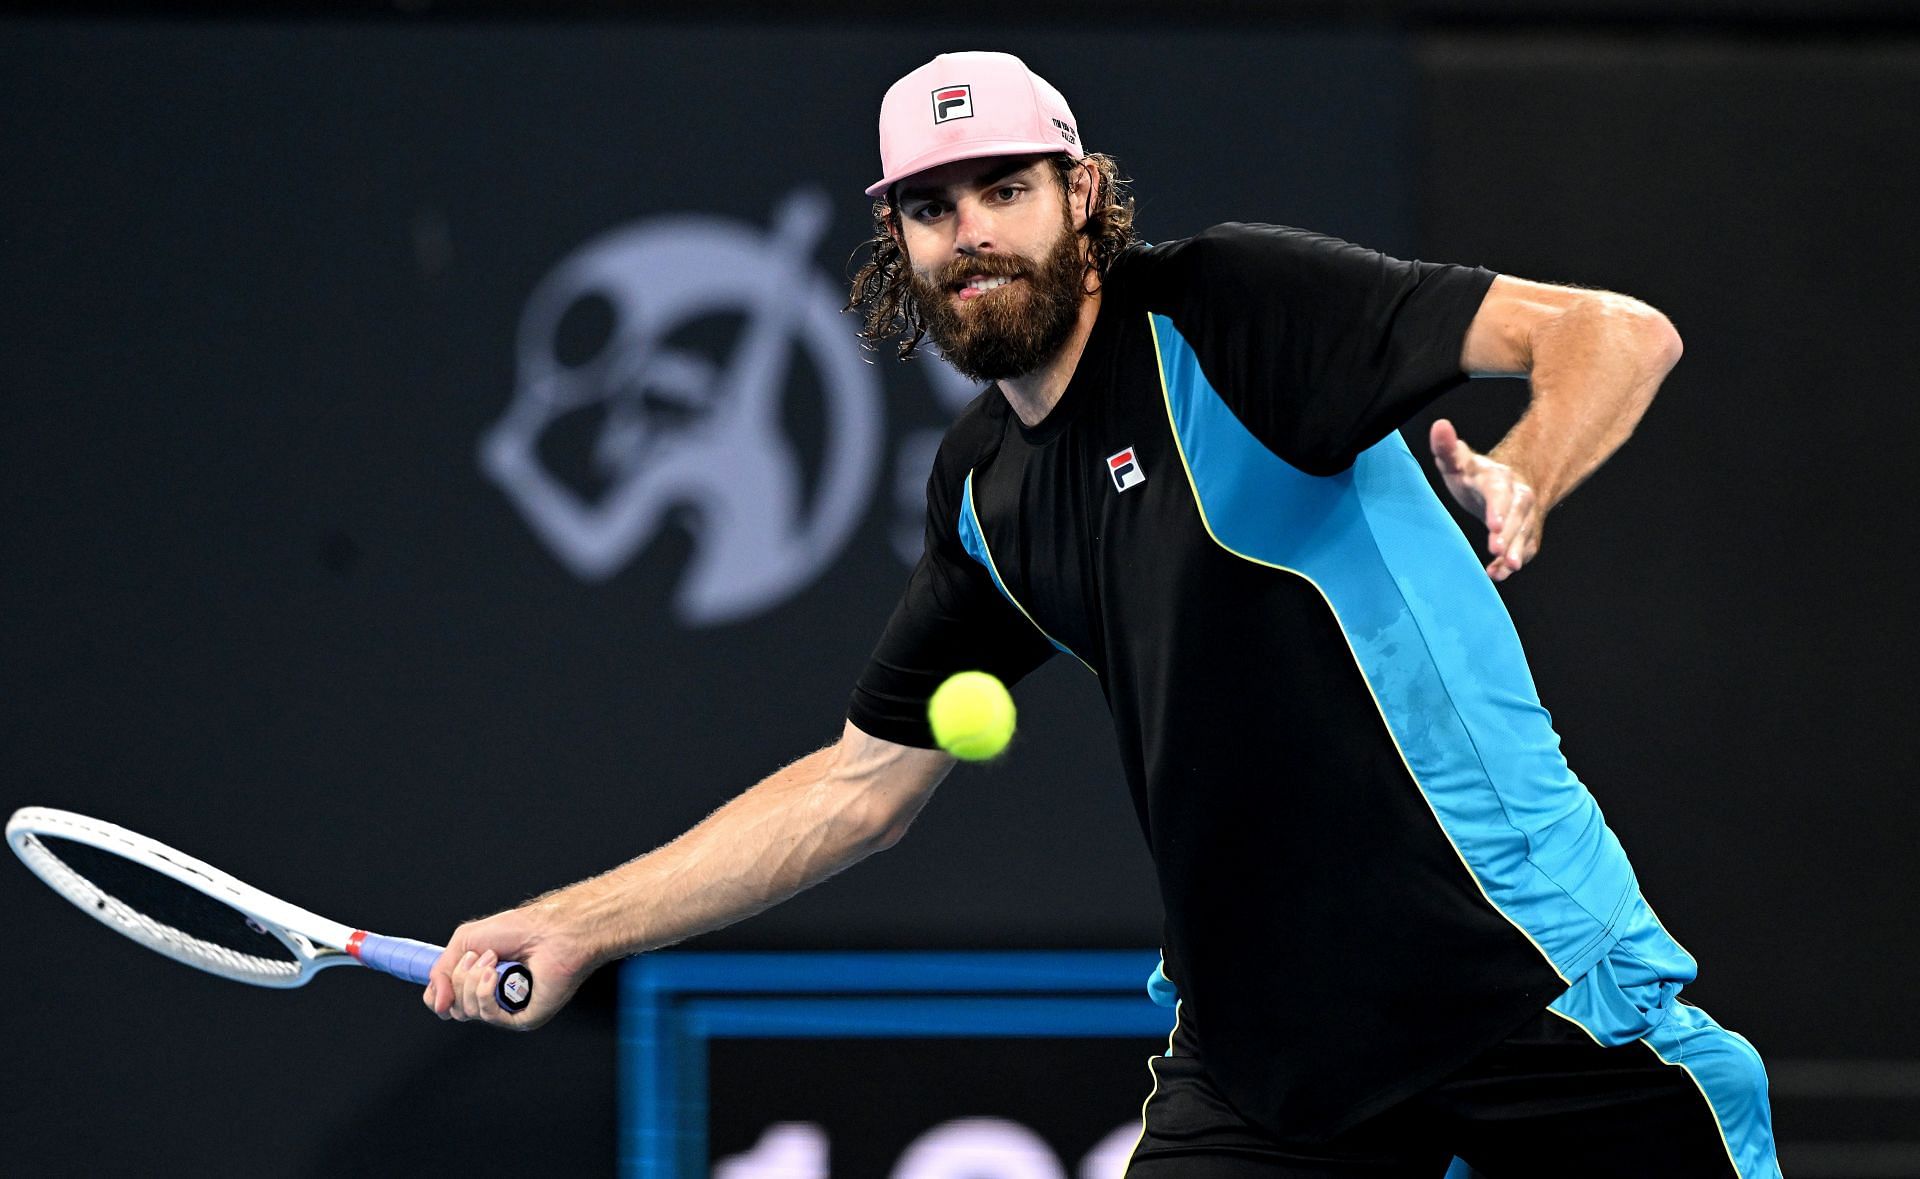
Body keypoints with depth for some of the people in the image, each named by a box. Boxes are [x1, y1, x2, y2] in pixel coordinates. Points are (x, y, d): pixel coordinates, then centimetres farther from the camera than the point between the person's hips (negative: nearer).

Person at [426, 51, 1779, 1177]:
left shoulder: (1226, 306, -11)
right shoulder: (982, 491, 9)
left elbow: (1620, 335, -18)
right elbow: (863, 783, 19)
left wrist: (1520, 482, -39)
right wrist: (572, 927, 14)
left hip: (1519, 962, -6)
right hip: (1266, 1021, 6)